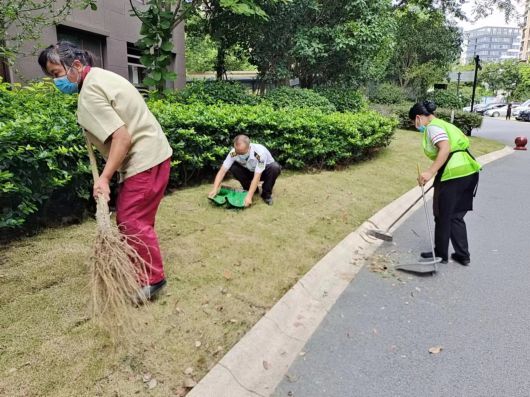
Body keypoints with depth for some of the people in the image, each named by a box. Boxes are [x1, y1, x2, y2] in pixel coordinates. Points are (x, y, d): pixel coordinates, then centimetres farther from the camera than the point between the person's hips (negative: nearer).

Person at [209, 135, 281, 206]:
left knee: (275, 168, -37)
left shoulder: (259, 152, -37)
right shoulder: (233, 153, -27)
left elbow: (257, 177, -39)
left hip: (264, 172, -3)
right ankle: (252, 189, -3)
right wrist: (215, 189, -37)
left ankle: (266, 193, -11)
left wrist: (249, 196, -45)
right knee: (233, 167, -24)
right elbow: (222, 171, -26)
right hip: (250, 171, 3)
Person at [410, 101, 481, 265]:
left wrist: (430, 172, -28)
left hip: (454, 174, -9)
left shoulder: (432, 127, -6)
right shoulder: (443, 124, 23)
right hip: (469, 172, 9)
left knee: (443, 217, 8)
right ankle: (463, 255, 24)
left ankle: (441, 254, 22)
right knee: (456, 216, 18)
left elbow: (445, 148, -22)